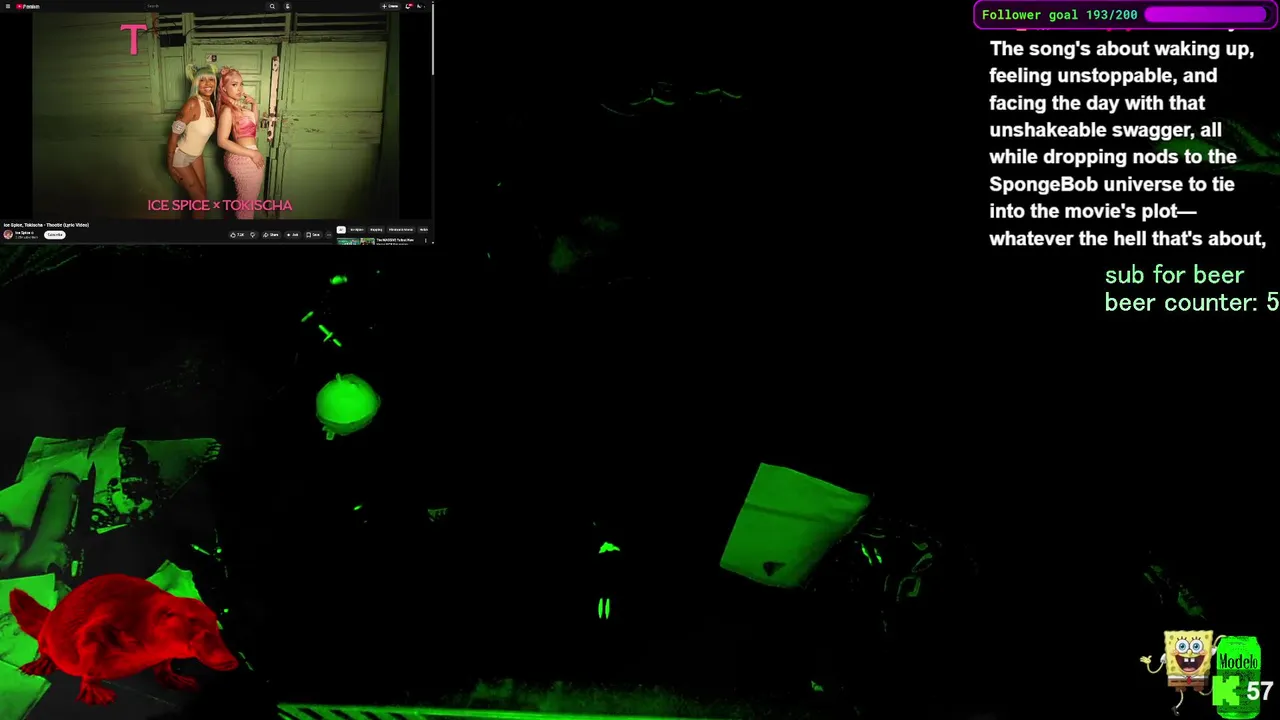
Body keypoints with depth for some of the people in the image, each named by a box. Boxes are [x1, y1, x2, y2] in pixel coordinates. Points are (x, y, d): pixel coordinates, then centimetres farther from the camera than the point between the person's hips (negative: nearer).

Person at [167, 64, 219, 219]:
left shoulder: (210, 103, -5)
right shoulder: (193, 103, -28)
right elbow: (174, 134, -24)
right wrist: (170, 165, -21)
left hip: (196, 155, 7)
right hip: (180, 156, -7)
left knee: (203, 194, 15)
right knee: (201, 199, 0)